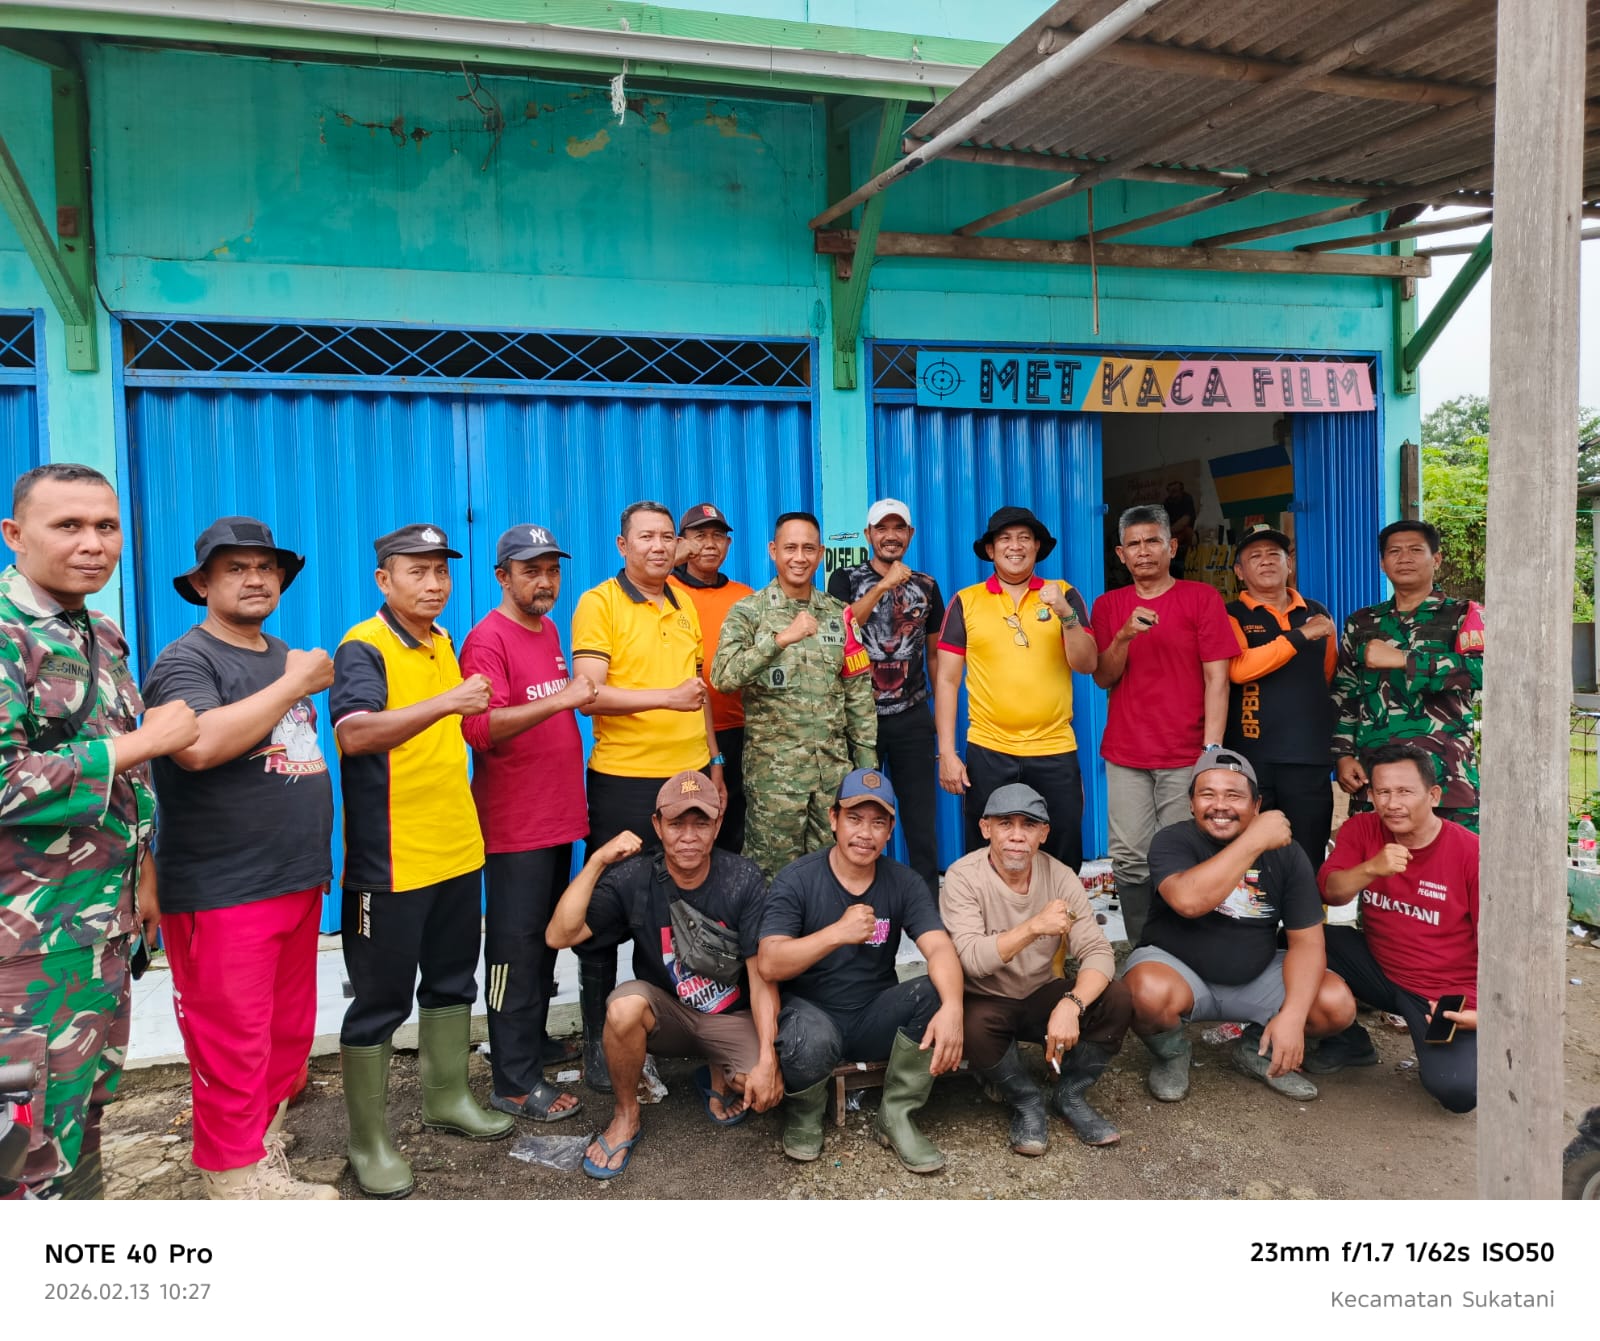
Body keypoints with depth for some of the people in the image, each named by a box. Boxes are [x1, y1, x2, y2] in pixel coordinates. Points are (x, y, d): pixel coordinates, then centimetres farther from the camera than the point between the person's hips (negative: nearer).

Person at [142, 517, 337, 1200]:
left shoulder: (286, 656, 14)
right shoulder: (185, 661, -10)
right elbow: (201, 745, -30)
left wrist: (319, 857, 19)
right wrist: (295, 683, -20)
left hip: (298, 885, 8)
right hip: (221, 896, -7)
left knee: (288, 1040, 15)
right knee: (233, 1053, -1)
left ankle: (268, 1166, 29)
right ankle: (236, 1184, 13)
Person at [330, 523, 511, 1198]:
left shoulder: (443, 642, 10)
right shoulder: (362, 648, -15)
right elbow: (355, 733, -34)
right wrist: (444, 703, -45)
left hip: (457, 849, 8)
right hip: (390, 859, -8)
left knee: (451, 982, 19)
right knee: (380, 1001, 4)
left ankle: (447, 1098, 37)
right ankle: (369, 1142, 17)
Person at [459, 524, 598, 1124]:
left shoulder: (549, 630, 13)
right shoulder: (488, 638, -13)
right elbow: (481, 728, -26)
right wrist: (561, 699, -32)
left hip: (558, 816, 9)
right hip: (514, 825, -8)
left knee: (547, 940, 17)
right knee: (516, 949, -1)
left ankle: (531, 1042, 32)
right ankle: (516, 1082, 7)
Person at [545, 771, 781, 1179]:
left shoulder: (743, 880, -16)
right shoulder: (633, 877, -14)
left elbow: (762, 976, -15)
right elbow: (559, 936, -23)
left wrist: (767, 1058, -25)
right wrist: (597, 862, -27)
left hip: (731, 1016, 0)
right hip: (665, 1013, 0)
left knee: (765, 1090, -28)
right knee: (625, 1004, -34)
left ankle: (719, 1076, 11)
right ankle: (626, 1116, -5)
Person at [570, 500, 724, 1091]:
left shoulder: (684, 607, 13)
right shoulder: (599, 603, -6)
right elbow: (590, 694, -16)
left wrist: (714, 762, 18)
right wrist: (665, 697, -26)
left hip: (688, 774, 6)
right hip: (623, 780, -6)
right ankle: (597, 1038, 16)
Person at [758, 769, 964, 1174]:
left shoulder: (905, 883, -3)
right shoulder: (797, 880, -10)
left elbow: (940, 948, -18)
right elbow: (770, 965, -20)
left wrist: (952, 1007, -39)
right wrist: (838, 932, -33)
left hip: (874, 1018, 3)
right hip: (811, 1012, -3)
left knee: (935, 994, -25)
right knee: (811, 1041, -37)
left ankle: (896, 1117, -6)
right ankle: (803, 1115, 1)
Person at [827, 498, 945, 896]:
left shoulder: (926, 586, 9)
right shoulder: (846, 580, 3)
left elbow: (935, 654, 13)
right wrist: (883, 586, -19)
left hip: (913, 717, 2)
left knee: (922, 815, 4)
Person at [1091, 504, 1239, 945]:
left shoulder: (1202, 597, 4)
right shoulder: (1109, 605, 12)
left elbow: (1216, 678, -1)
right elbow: (1103, 678, 7)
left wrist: (1213, 747, -10)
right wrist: (1124, 635, -12)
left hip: (1186, 755, -2)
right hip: (1125, 755, 2)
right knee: (1131, 861, 0)